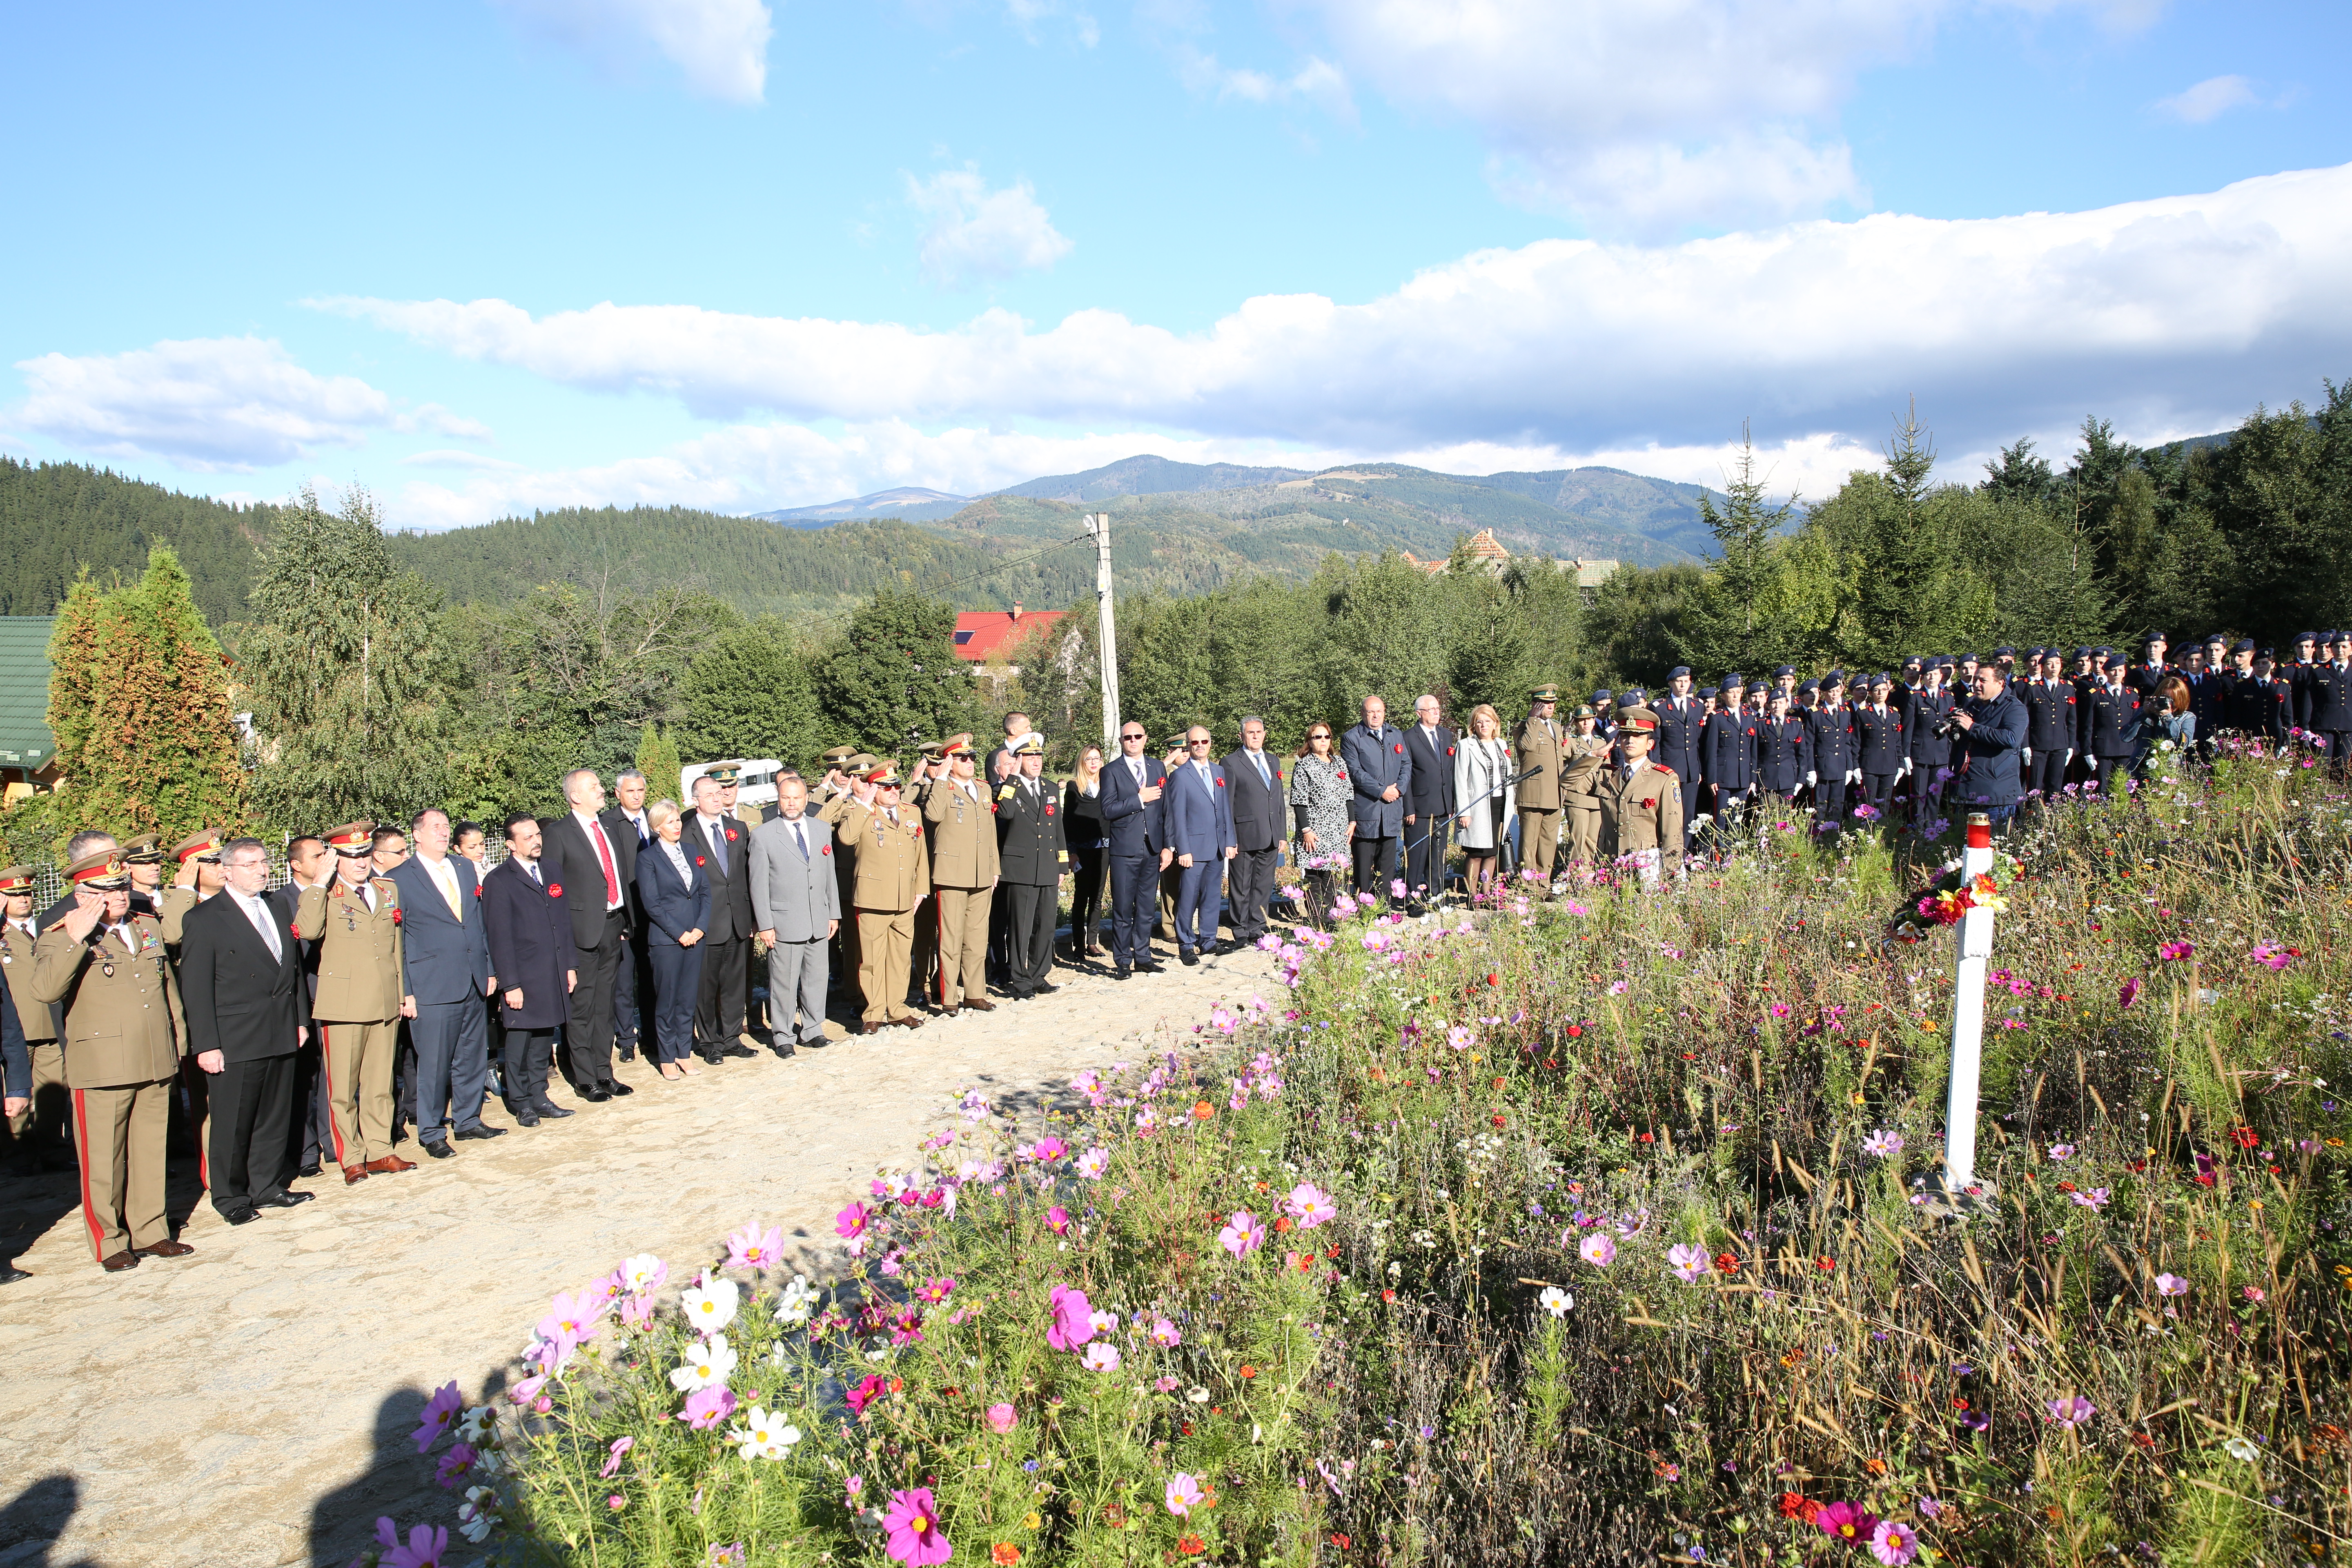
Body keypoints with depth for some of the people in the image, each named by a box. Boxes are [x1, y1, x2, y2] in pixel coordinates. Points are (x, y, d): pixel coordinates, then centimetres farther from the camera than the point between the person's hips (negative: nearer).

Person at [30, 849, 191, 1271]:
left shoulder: (149, 927, 12)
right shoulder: (61, 938, -6)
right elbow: (45, 990, -25)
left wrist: (179, 1039, 20)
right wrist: (77, 939, -29)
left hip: (156, 1066, 5)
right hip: (101, 1069, -5)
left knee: (150, 1152, 13)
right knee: (103, 1160, 5)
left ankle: (151, 1232, 24)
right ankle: (110, 1242, 18)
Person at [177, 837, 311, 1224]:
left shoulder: (278, 909, 13)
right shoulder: (203, 919, -6)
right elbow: (195, 989, -9)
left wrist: (301, 1019, 13)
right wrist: (206, 1045, -13)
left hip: (281, 1035, 6)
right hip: (235, 1042, -6)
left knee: (275, 1118, 13)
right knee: (231, 1123, 4)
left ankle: (267, 1186, 25)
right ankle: (229, 1196, 18)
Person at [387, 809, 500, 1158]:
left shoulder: (465, 868, 14)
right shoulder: (399, 879, -2)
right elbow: (395, 942, -3)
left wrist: (490, 968, 13)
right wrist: (405, 992, -7)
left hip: (473, 983, 5)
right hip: (432, 987, -5)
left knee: (473, 1058, 11)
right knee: (434, 1064, 1)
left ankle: (468, 1121, 25)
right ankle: (432, 1132, 15)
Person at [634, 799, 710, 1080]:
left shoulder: (691, 853, 12)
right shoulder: (648, 859, -4)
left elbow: (706, 892, 10)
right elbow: (651, 904, -8)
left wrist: (700, 928, -3)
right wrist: (679, 933, -11)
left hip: (695, 937, 5)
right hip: (665, 939, -5)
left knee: (688, 998, 8)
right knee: (667, 1000, 3)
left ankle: (684, 1053, 18)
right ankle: (666, 1058, 14)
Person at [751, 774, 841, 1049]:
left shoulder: (822, 830, 10)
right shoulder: (763, 835, -4)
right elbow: (759, 884, -5)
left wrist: (834, 913, 11)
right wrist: (765, 924, -8)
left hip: (819, 923, 4)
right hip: (784, 922, -4)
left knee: (817, 978, 11)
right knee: (784, 983, 2)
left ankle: (812, 1030, 25)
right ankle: (782, 1036, 16)